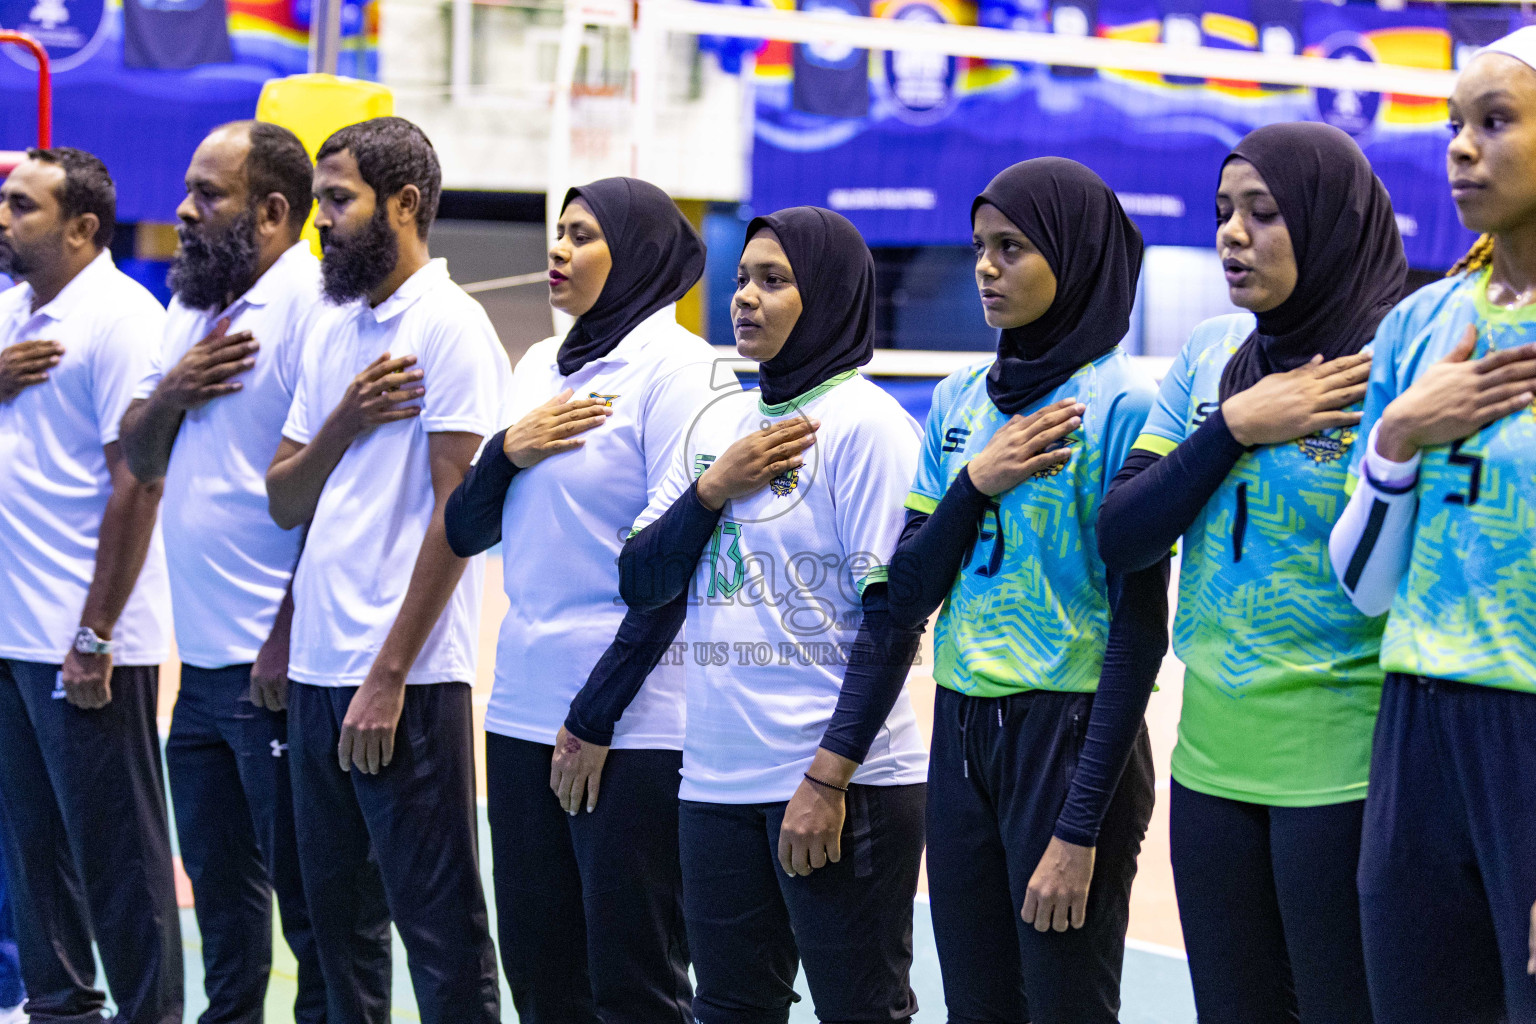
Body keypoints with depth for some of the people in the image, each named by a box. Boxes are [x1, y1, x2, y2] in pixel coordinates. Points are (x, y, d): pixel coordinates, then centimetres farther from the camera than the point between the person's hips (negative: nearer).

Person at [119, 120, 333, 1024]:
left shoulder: (310, 306, -14)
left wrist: (290, 636, -21)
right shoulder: (193, 310, 15)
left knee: (308, 894, -1)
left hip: (277, 663, -9)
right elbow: (138, 458, 17)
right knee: (220, 882, 18)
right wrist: (172, 390, -4)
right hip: (203, 656, 9)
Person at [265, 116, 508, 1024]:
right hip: (318, 667, 8)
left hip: (406, 677, -8)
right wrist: (343, 422, -6)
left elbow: (457, 513, -14)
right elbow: (285, 501, 14)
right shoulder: (334, 333, 15)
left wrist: (390, 675, -17)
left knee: (440, 924, -2)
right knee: (339, 914, 13)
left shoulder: (450, 328, -9)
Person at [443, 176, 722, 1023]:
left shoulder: (676, 368, -7)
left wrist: (600, 716, -13)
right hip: (524, 708, 7)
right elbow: (466, 533, 17)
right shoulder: (539, 366, 15)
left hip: (634, 723, -7)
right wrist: (508, 451, -4)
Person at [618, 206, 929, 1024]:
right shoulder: (718, 424, 13)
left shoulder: (864, 425, -8)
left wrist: (830, 777, -17)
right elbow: (639, 583, 11)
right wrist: (715, 487, -5)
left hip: (841, 781, -7)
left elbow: (894, 618, -12)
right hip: (718, 776, 7)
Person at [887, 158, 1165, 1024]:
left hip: (1072, 733, -6)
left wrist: (1080, 829, -16)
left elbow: (1140, 631, -12)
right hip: (963, 733, 6)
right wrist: (975, 484, -9)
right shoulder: (960, 401, 10)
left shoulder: (1121, 407, -10)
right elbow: (907, 598, 8)